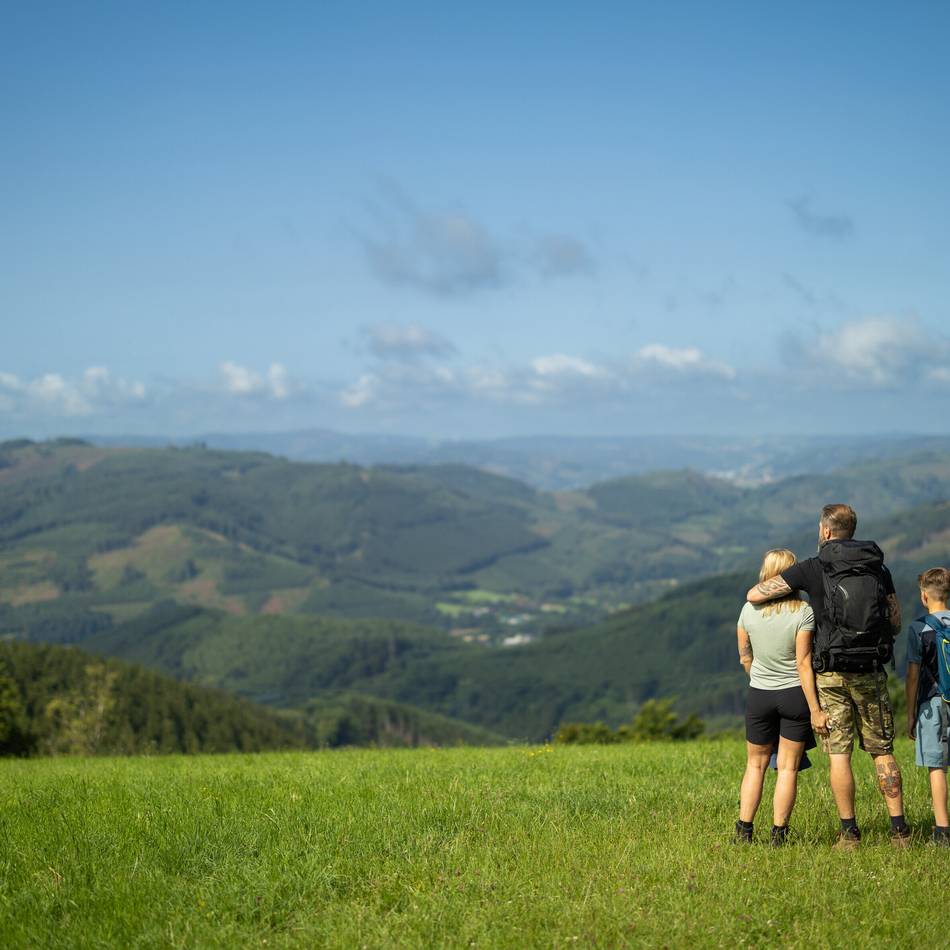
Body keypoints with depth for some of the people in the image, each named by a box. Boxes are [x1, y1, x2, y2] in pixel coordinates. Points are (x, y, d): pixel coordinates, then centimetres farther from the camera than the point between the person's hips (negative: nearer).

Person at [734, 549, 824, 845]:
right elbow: (804, 664, -15)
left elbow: (745, 658, 5)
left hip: (758, 695, 2)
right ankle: (779, 834, 6)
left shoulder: (749, 610, -5)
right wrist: (815, 709, -12)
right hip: (795, 693, -2)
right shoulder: (803, 613, -13)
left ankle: (744, 830, 10)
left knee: (756, 764, 15)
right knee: (788, 767, 6)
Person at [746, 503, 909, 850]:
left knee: (839, 754, 2)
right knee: (882, 751, 10)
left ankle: (849, 833, 2)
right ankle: (899, 830, 7)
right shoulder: (878, 568, 5)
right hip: (871, 672, 3)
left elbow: (754, 595, -6)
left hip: (831, 674, -3)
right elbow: (896, 623, 8)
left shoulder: (813, 569, -6)